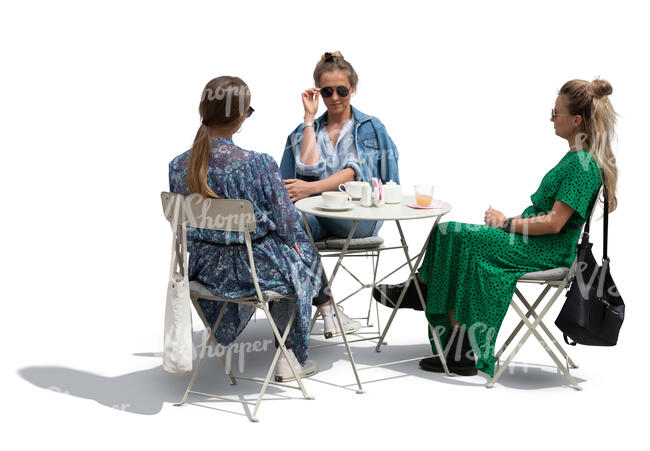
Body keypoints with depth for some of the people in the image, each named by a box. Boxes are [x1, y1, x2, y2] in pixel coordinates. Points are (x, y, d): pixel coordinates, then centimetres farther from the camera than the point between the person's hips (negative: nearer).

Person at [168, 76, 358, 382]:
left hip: (207, 268, 5)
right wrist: (295, 239, 9)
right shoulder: (258, 164, -26)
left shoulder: (179, 166, -10)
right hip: (258, 265, -5)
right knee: (303, 252, 29)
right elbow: (286, 221, -14)